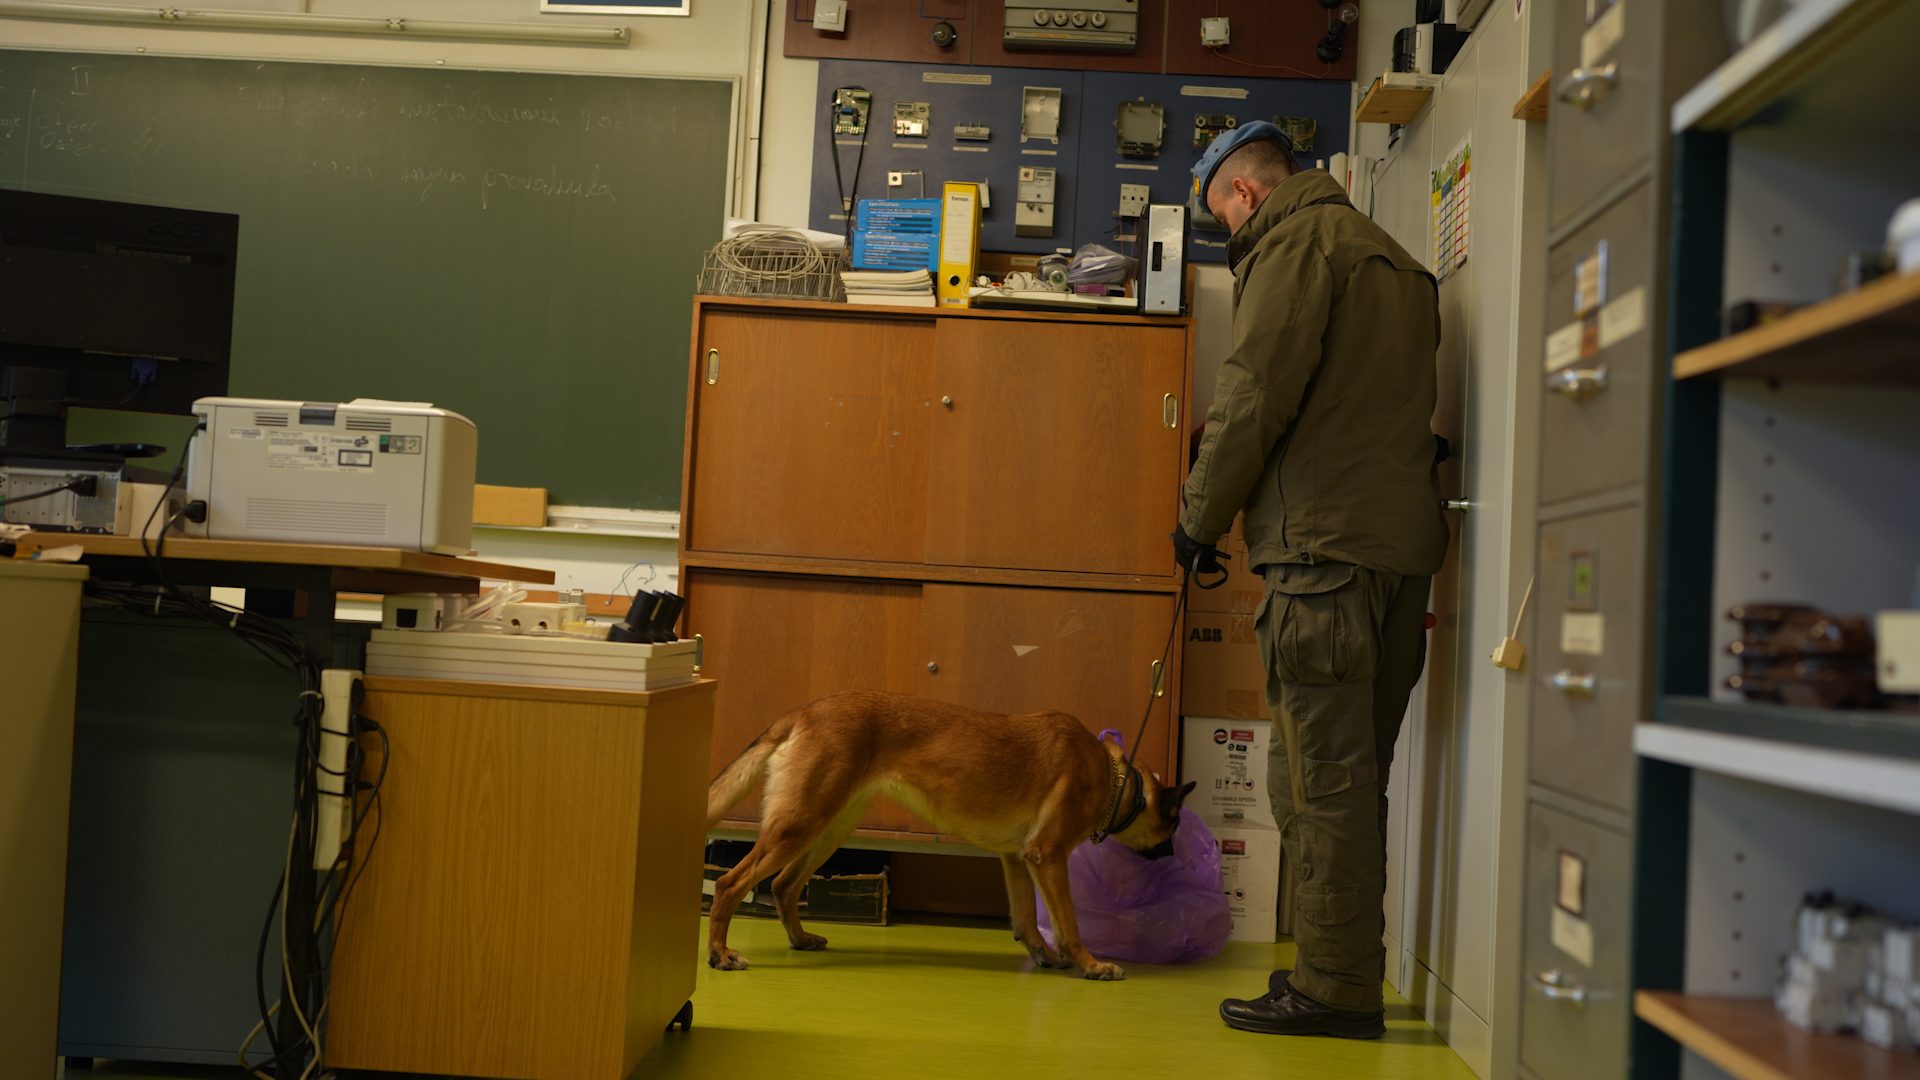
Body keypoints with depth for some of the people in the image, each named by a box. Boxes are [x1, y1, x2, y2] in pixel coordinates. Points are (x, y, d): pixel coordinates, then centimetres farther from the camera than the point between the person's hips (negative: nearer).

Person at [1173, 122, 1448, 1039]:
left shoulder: (1296, 241, -3)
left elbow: (1255, 393, -12)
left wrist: (1202, 516, -2)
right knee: (1352, 778, 13)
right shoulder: (1390, 257, 26)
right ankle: (1344, 975, 18)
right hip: (1402, 541, 9)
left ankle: (1336, 988, -4)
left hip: (1326, 545, -9)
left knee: (1321, 778, -7)